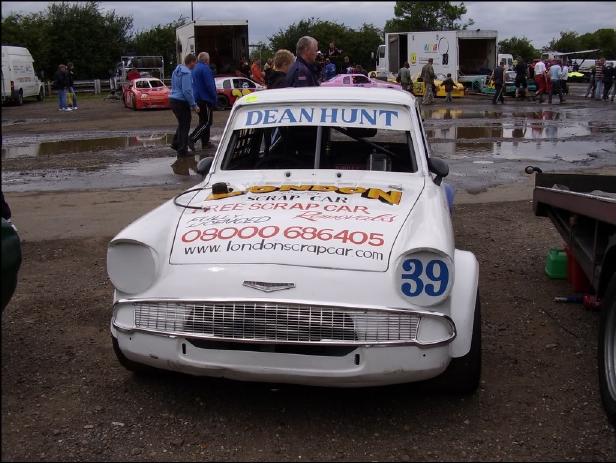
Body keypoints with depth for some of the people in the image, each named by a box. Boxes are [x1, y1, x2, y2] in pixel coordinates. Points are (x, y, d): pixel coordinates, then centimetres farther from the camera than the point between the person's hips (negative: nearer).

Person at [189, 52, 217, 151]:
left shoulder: (195, 68, 15)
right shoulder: (205, 68, -14)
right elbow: (210, 85, -19)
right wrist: (214, 98, -12)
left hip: (197, 98, 10)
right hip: (205, 99, -10)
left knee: (203, 121, 15)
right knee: (207, 121, -9)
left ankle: (205, 142, 17)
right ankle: (192, 139, -20)